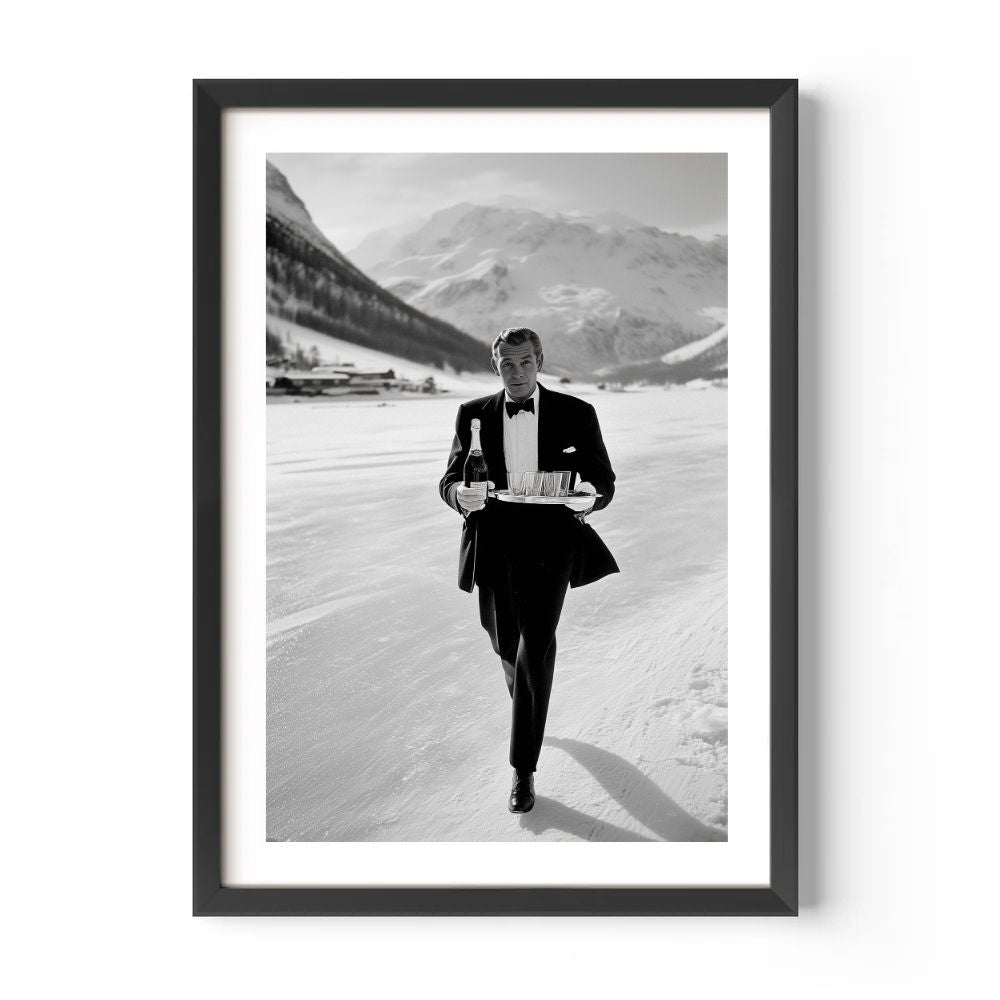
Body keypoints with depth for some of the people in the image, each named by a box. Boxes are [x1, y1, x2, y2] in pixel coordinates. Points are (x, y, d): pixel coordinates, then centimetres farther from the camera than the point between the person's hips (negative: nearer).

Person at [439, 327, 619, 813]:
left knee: (535, 654, -12)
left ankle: (524, 769, 0)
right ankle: (527, 709, 52)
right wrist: (459, 494, -20)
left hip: (548, 546, -3)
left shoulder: (576, 414, 0)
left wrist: (590, 497, -20)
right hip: (494, 548, 3)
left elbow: (604, 480, 5)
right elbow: (451, 478, 5)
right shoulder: (473, 415, 4)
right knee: (506, 646, 18)